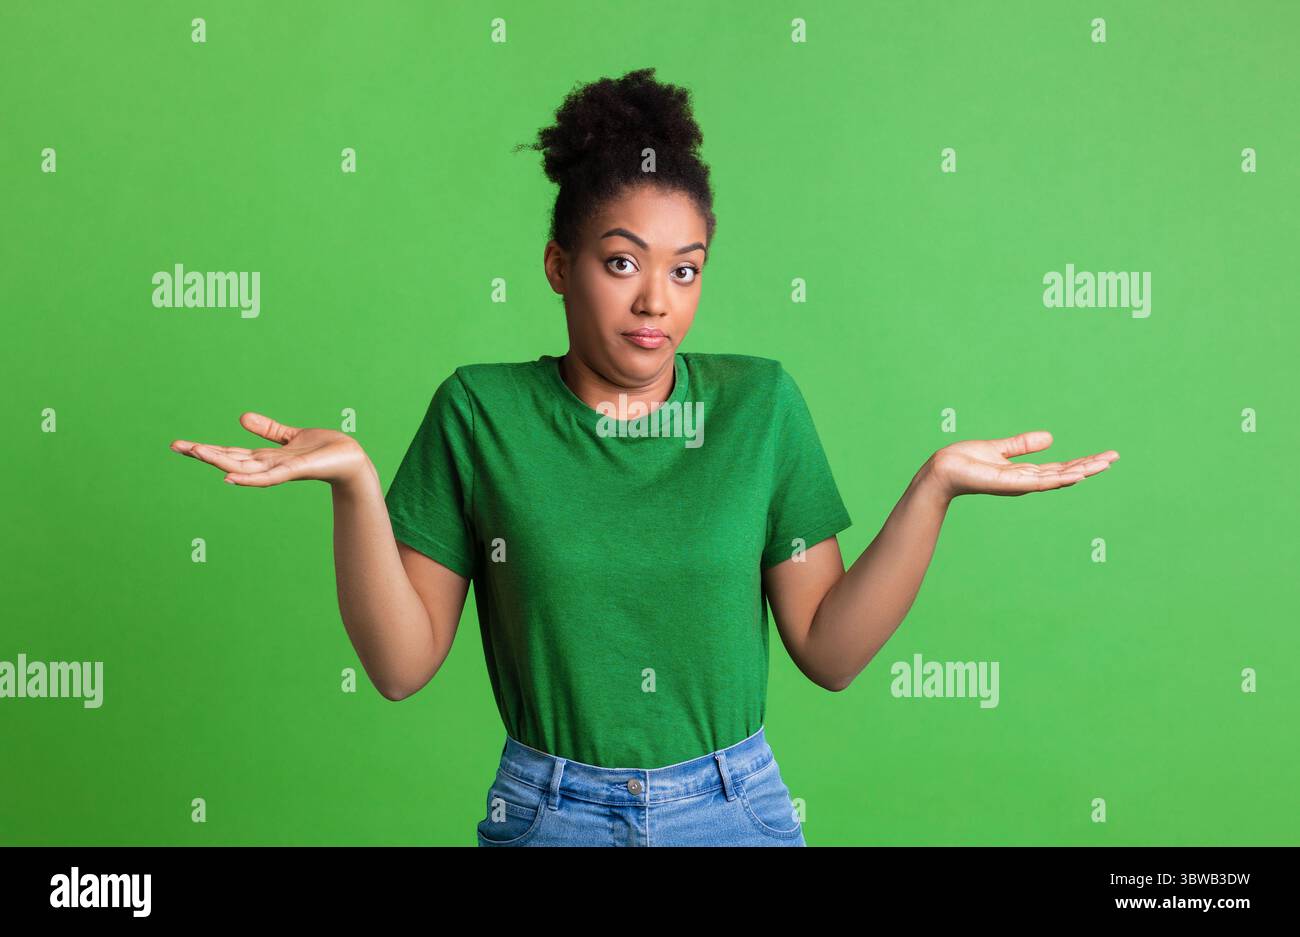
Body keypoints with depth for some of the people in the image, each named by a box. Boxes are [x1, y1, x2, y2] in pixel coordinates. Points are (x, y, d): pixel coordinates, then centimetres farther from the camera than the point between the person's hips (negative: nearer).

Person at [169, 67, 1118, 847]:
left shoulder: (760, 402, -4)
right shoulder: (481, 411, -7)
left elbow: (829, 650, -4)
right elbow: (402, 663, -7)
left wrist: (935, 486, -12)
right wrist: (355, 484, -19)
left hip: (737, 810, 1)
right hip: (548, 813, -1)